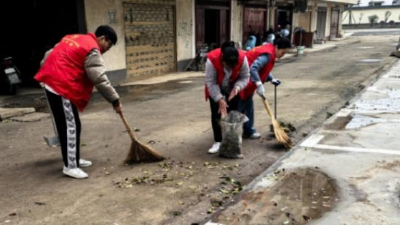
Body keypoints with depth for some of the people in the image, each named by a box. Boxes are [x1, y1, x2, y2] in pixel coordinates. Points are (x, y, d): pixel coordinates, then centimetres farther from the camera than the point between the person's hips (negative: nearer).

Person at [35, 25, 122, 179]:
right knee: (71, 126, -6)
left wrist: (47, 73, 27)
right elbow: (100, 80, -15)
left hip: (51, 82, 10)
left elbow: (49, 55, 22)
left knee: (65, 125, 16)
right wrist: (115, 101, -9)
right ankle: (70, 166, -3)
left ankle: (73, 159, 25)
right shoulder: (92, 50, -11)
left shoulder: (75, 39, 18)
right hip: (61, 87, -10)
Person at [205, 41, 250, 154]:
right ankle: (218, 141, 2)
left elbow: (245, 77, -16)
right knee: (216, 114, -6)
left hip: (232, 90, 2)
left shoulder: (242, 58, -31)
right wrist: (220, 99, -32)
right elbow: (210, 82, -28)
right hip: (215, 90, -1)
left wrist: (237, 87, -34)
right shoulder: (212, 59, -36)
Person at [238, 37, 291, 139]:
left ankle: (249, 131, 23)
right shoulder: (267, 54, -23)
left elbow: (263, 69, 18)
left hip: (248, 83, 10)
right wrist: (259, 85, -35)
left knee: (248, 107, 15)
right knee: (239, 108, -4)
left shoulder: (269, 52, 9)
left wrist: (271, 79, 5)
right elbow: (253, 68, -34)